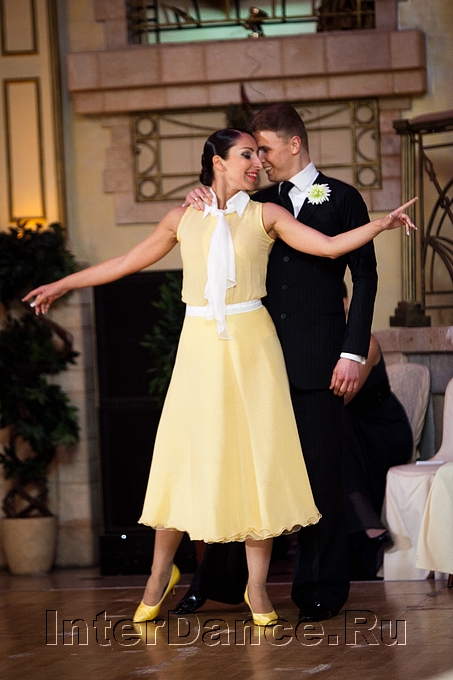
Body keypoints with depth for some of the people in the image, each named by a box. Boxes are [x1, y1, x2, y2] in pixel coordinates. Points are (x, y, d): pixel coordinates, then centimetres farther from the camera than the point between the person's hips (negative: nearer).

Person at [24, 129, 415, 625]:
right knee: (184, 454, 0)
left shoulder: (265, 215, 5)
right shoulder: (183, 218, 7)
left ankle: (257, 586, 7)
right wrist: (62, 284, 20)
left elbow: (329, 245, -4)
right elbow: (128, 262, 16)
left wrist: (380, 225, -18)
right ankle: (160, 573, 16)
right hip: (200, 344, 0)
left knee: (256, 456, -1)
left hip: (251, 343, 0)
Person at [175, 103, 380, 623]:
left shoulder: (341, 199, 2)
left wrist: (353, 352, -9)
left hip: (318, 360, -4)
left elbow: (364, 277, -1)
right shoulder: (261, 203, 13)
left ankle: (322, 589, 8)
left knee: (320, 473, 1)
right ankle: (221, 581, 14)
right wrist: (200, 204, 2)